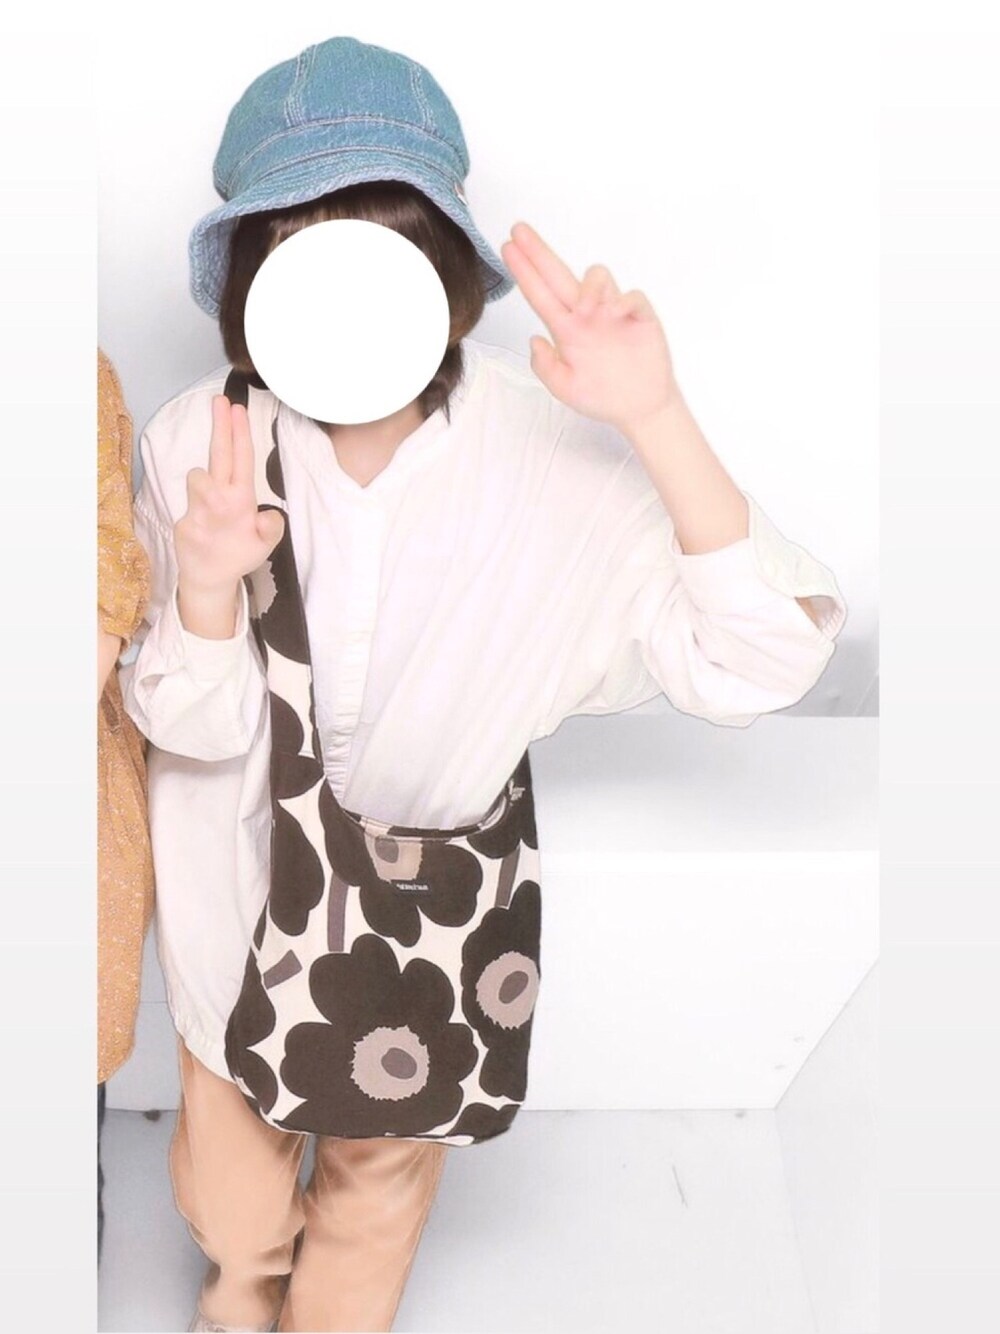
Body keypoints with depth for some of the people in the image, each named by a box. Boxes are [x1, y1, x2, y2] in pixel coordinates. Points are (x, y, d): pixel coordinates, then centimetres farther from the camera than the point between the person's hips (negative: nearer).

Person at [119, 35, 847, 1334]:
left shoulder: (549, 452, -26)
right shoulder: (200, 444, -23)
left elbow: (760, 663, -32)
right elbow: (200, 727, -17)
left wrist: (658, 421, -42)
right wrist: (207, 585, -39)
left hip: (432, 865, 0)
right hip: (246, 850, 1)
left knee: (384, 1146, 24)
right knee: (231, 1097, 27)